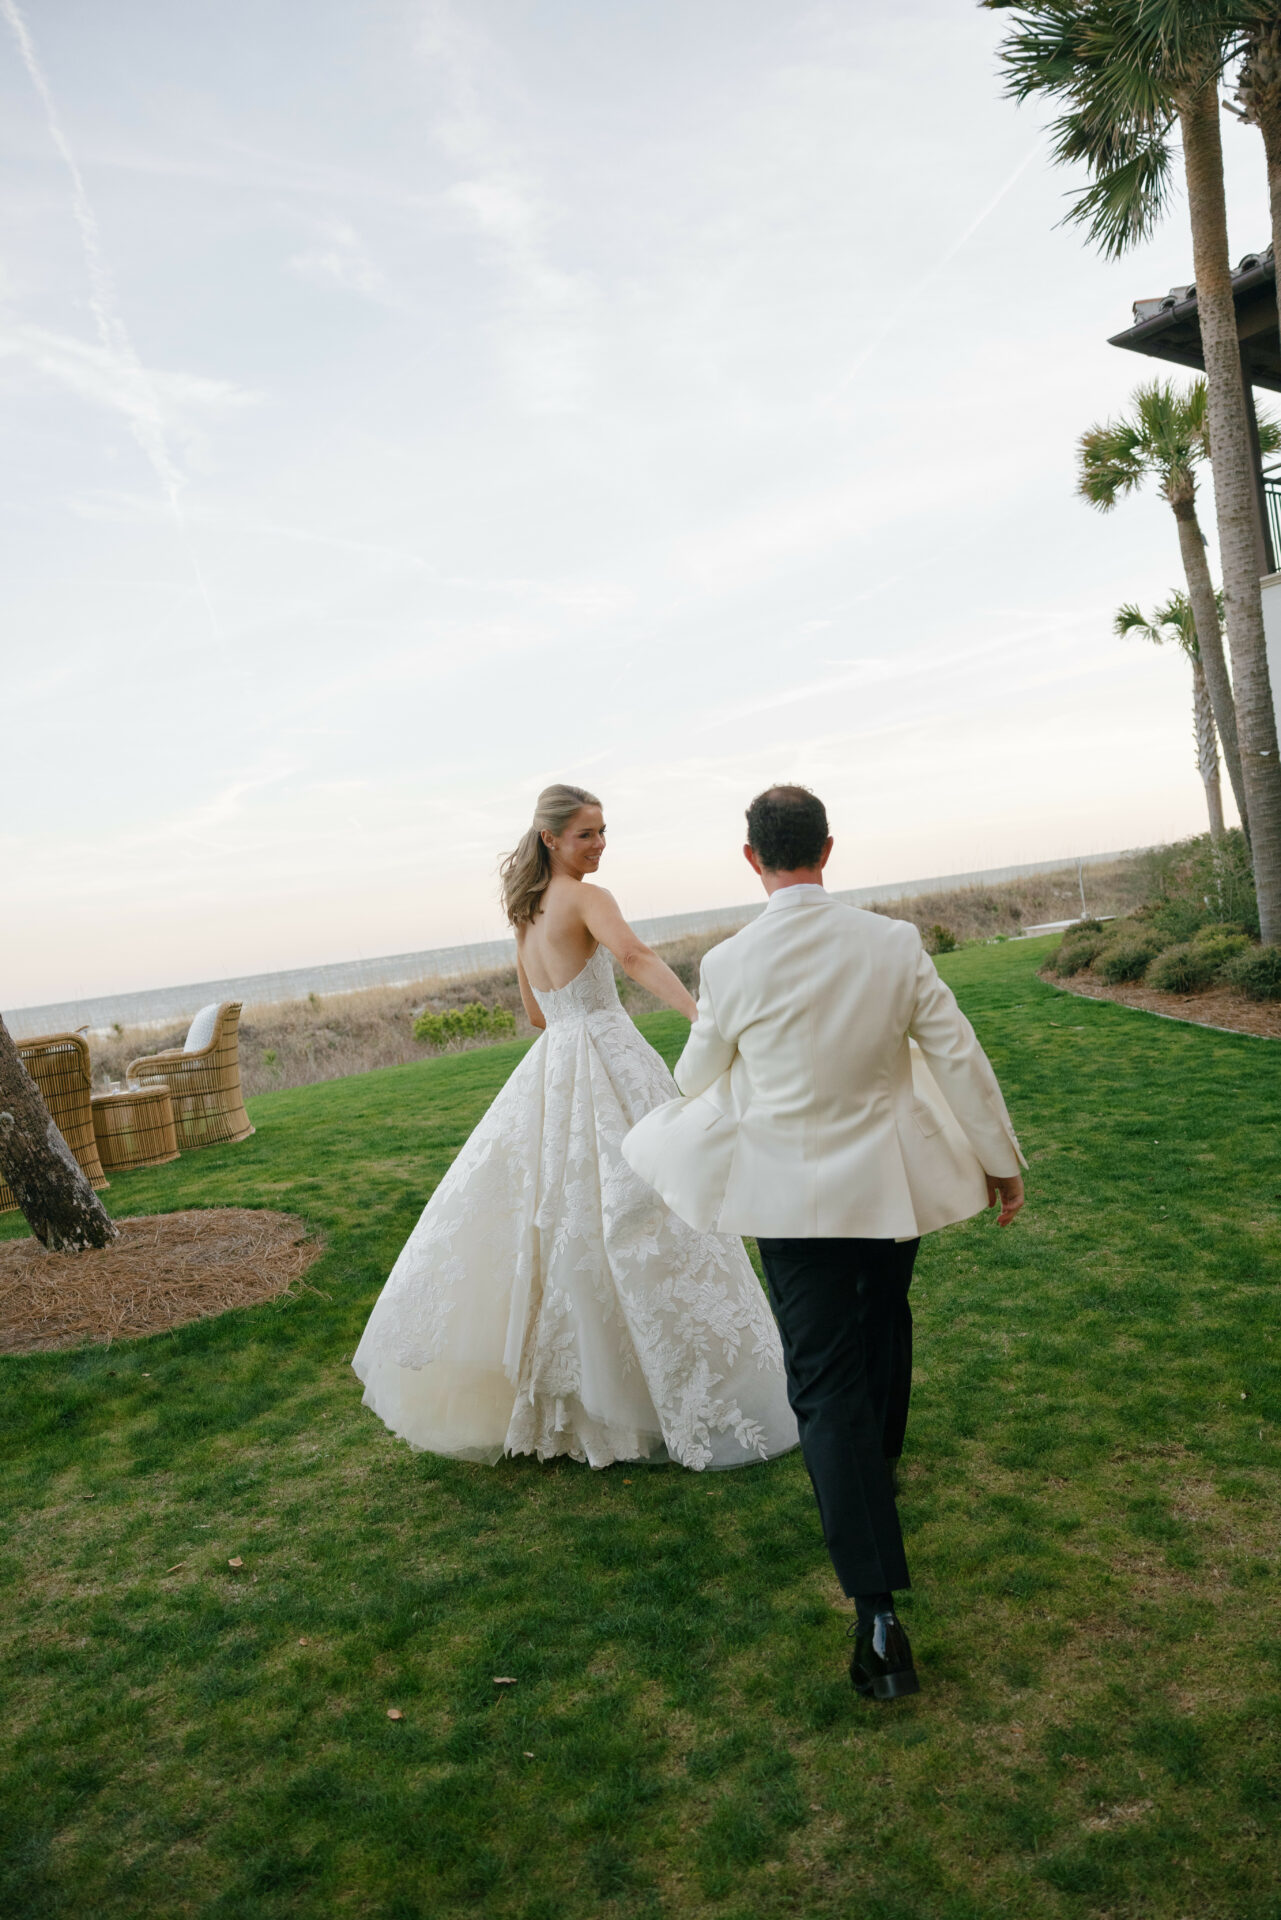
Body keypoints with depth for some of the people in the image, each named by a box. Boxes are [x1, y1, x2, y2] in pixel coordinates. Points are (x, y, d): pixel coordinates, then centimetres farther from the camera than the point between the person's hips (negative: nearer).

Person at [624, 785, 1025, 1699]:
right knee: (884, 1325, 27)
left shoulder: (730, 964, -14)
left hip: (794, 1196, -2)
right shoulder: (894, 945, -11)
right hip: (892, 1184, 3)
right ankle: (881, 1471, 52)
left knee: (827, 1384, 3)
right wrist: (1001, 1160, 7)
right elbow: (960, 1058, -5)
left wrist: (682, 1110, 25)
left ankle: (879, 1615, 0)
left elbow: (699, 1076, 1)